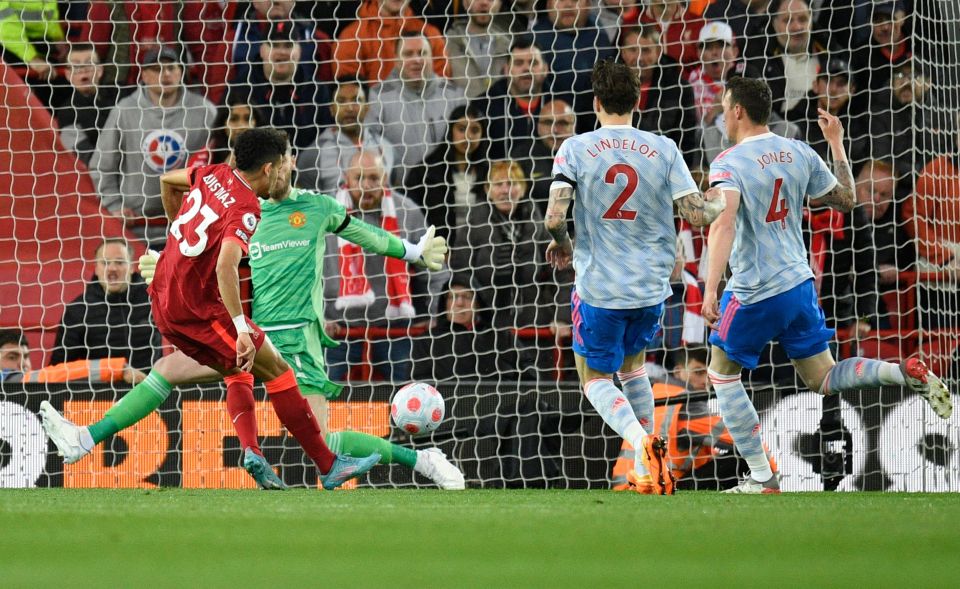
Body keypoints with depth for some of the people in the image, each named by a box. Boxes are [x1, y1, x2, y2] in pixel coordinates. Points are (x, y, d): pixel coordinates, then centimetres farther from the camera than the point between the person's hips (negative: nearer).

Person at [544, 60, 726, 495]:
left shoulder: (576, 149, -8)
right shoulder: (663, 149, -3)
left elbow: (554, 217, -16)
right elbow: (697, 214, -5)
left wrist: (561, 244, 6)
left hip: (599, 288, -3)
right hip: (651, 286, 3)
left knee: (595, 379, 11)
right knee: (632, 365, 27)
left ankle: (642, 442, -17)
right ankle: (646, 472, 22)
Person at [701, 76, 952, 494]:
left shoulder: (729, 164, -15)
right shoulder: (800, 154, 4)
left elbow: (723, 223, -31)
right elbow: (846, 200, 15)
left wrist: (711, 290, -38)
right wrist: (836, 143, 26)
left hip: (754, 295, -6)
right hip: (800, 286, 6)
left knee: (722, 375, 14)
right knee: (824, 380, 16)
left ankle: (762, 479, 10)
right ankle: (906, 373, -10)